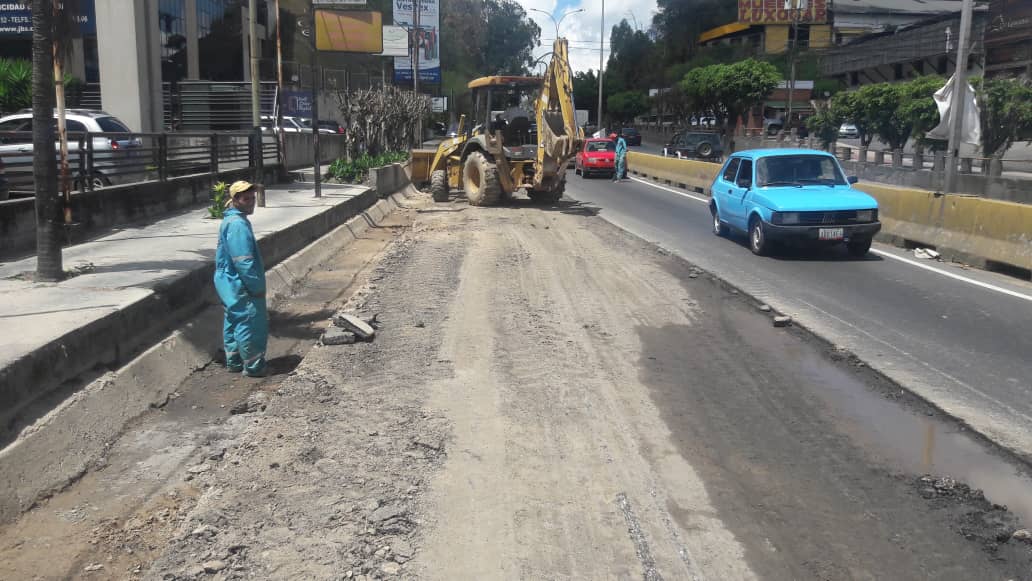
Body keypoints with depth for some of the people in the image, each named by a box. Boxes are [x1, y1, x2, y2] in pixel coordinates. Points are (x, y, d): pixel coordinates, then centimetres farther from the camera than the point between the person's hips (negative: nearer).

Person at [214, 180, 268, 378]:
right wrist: (257, 286, -19)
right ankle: (253, 366, 8)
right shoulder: (238, 224, -22)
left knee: (234, 322, 18)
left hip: (231, 285, 11)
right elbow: (244, 261, -25)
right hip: (241, 287, -11)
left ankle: (234, 361, 30)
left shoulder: (230, 221, 12)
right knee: (251, 324, -1)